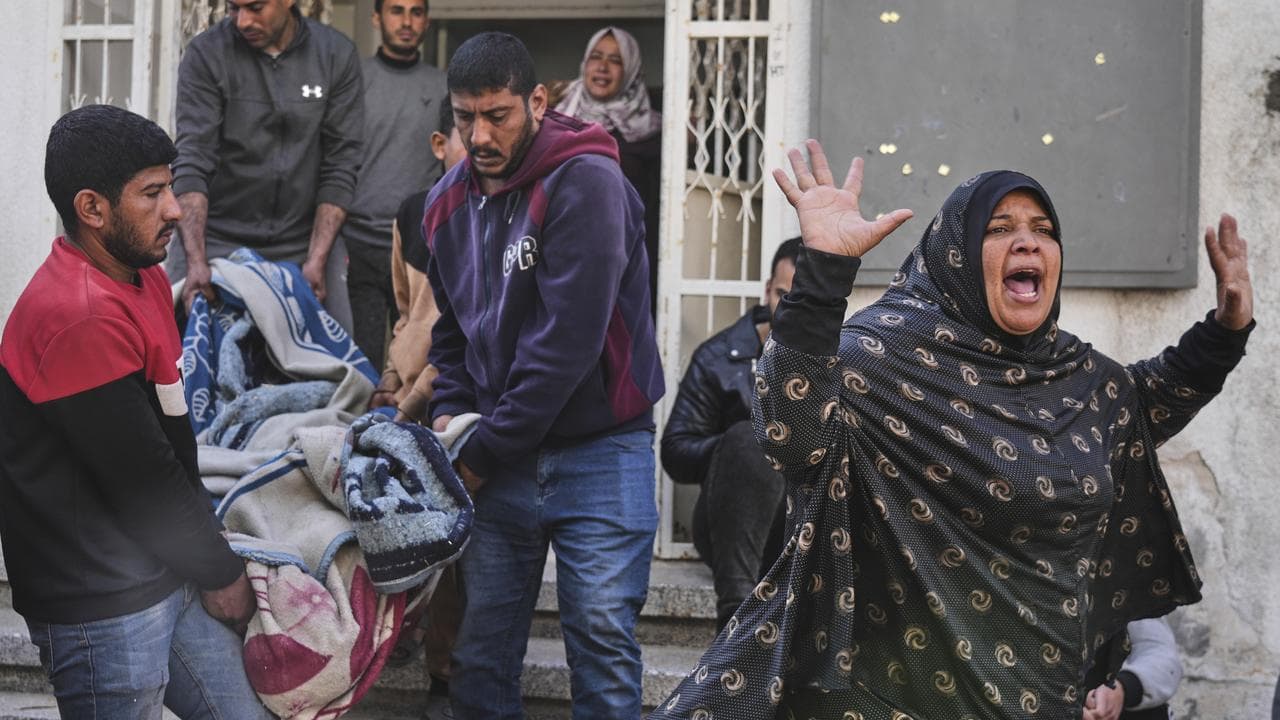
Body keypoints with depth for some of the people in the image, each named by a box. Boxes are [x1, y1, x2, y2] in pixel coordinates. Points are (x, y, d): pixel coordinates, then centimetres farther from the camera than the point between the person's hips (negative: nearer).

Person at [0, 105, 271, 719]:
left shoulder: (143, 278, 9)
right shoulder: (81, 319, -23)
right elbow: (143, 482, -20)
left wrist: (211, 561, 9)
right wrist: (221, 574, -7)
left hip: (168, 576, 9)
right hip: (103, 611, -9)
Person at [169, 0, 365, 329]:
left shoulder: (336, 55, -2)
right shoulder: (205, 55, -7)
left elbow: (340, 165, -2)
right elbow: (192, 161, -14)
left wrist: (317, 259, -10)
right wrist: (195, 260, -26)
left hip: (306, 240, 1)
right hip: (217, 239, -1)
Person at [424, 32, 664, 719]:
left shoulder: (585, 183, -15)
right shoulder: (449, 200, 8)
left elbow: (568, 340, -20)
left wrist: (484, 451, -15)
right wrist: (449, 413, -1)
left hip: (597, 450, -5)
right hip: (501, 458, 6)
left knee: (602, 641, -4)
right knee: (482, 648, 5)